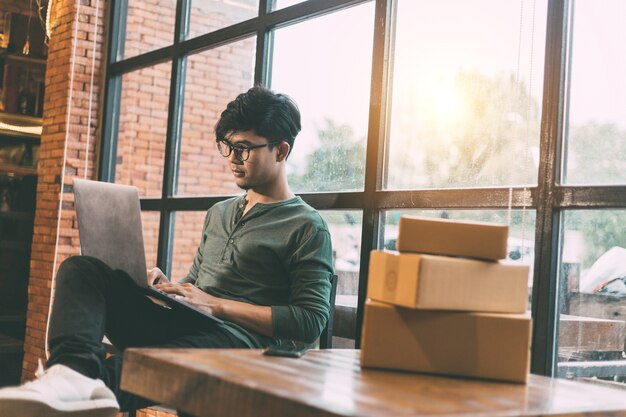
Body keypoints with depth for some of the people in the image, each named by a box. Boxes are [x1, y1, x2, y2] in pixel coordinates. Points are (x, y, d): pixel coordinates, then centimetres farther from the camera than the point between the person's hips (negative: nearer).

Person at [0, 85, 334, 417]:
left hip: (237, 335, -7)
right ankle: (78, 371, -43)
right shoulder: (218, 214, 27)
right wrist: (167, 286, 6)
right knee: (80, 269, -14)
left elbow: (312, 321, -8)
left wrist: (219, 304, -11)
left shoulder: (307, 228, 3)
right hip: (180, 323, 7)